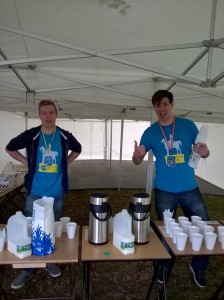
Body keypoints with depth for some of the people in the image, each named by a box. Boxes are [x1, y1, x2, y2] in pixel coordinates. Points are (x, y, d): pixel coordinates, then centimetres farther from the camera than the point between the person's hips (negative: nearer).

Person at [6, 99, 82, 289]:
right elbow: (10, 148, 7)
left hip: (57, 193, 1)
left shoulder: (65, 137, -5)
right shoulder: (30, 135, -9)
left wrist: (64, 163, 3)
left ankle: (50, 261, 37)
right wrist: (28, 163, -3)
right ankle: (27, 269, 28)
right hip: (35, 192, -1)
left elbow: (77, 150, 15)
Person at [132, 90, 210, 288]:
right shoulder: (150, 132, -3)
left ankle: (198, 267, 35)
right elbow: (137, 162, 0)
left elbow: (204, 152, 3)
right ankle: (165, 267, 38)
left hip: (190, 189, 1)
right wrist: (137, 155, -24)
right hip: (164, 191, 0)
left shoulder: (188, 125, -3)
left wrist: (205, 152, -22)